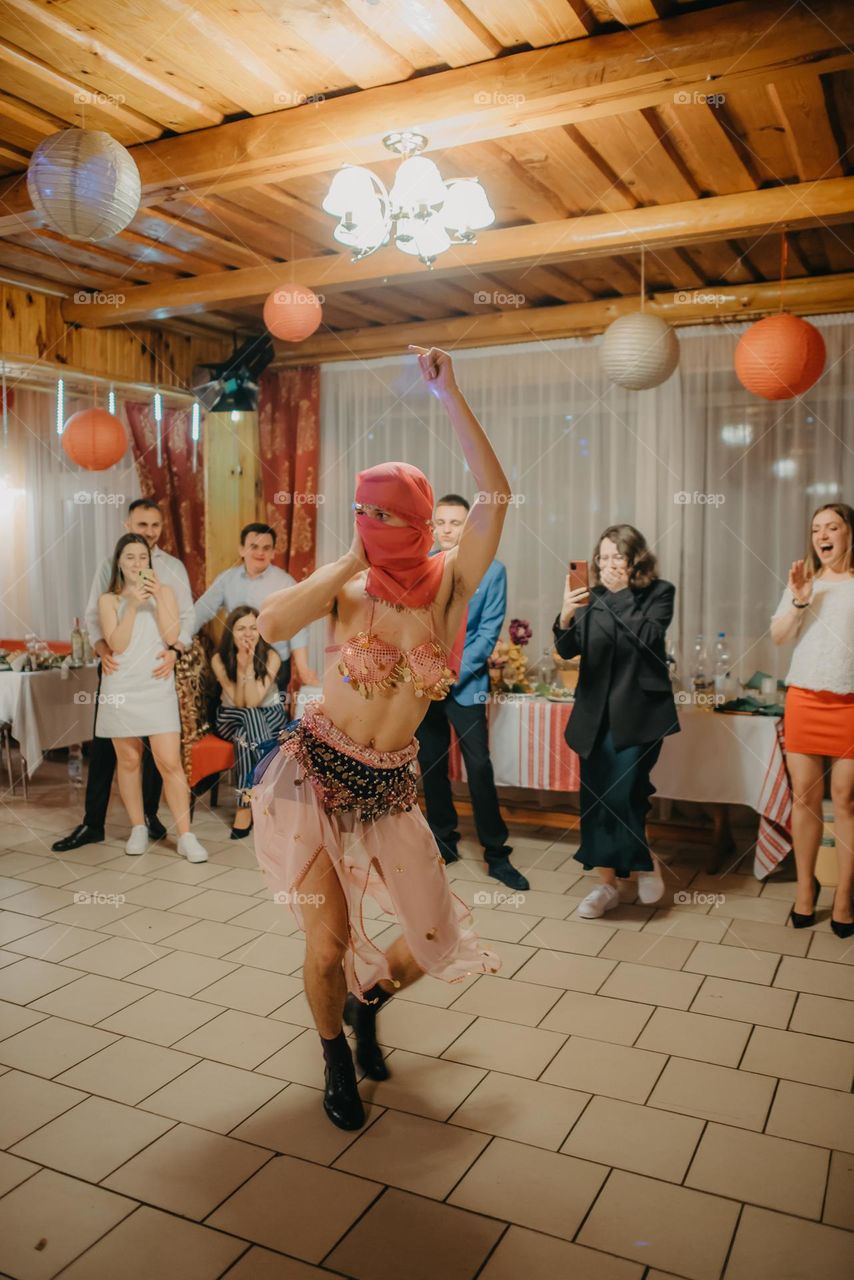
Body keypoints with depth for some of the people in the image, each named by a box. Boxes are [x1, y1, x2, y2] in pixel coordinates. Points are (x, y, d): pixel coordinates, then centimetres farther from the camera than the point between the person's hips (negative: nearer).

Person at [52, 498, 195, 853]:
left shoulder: (173, 567, 4)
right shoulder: (110, 564, 5)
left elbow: (186, 616, 1)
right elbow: (93, 613, 2)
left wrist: (175, 650, -18)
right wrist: (102, 649, -16)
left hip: (158, 665, 0)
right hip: (117, 664, 0)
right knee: (104, 744, 3)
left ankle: (149, 814, 22)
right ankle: (92, 823, 11)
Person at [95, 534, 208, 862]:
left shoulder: (165, 592, 6)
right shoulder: (109, 600, 4)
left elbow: (171, 636, -6)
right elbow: (117, 644, -8)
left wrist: (158, 598, -13)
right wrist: (133, 605, -15)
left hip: (157, 687, -1)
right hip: (121, 689, 1)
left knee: (170, 763, -7)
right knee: (129, 760, 8)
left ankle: (185, 836, -3)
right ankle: (138, 829, 23)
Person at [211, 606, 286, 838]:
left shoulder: (270, 657, -14)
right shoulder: (219, 659, -11)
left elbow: (253, 701, -20)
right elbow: (239, 703, -13)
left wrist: (249, 665, -28)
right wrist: (241, 667, -25)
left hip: (270, 717, -1)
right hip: (232, 718, 1)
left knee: (246, 734, -36)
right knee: (249, 718, -35)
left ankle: (247, 803, -29)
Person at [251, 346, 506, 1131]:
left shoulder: (449, 587, -6)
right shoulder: (347, 589, -7)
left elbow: (496, 496, -19)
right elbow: (272, 625, -27)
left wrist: (450, 396, -19)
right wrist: (350, 561, -19)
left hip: (388, 789, 2)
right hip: (314, 773, -1)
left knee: (440, 942, 5)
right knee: (328, 943, -1)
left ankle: (368, 999, 39)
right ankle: (337, 1060, 31)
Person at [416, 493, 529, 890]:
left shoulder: (491, 570, -4)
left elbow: (489, 631, -6)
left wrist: (453, 674, -13)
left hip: (466, 683, -3)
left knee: (479, 766, -7)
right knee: (430, 764, 10)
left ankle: (497, 855, 5)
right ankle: (443, 842, 26)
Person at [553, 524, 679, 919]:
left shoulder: (659, 593, -1)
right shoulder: (592, 598, 6)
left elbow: (650, 636, -17)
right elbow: (568, 650, -3)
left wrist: (620, 595, -17)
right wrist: (565, 617, -23)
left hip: (638, 711, -4)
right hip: (596, 713, 4)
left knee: (621, 795, -11)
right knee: (594, 801, 5)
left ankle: (645, 863, 17)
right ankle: (606, 883, 19)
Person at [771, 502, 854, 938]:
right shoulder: (803, 582, 10)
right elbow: (778, 637, 2)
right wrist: (798, 601, -11)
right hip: (804, 700, 3)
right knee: (804, 797, 6)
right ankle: (805, 885, 17)